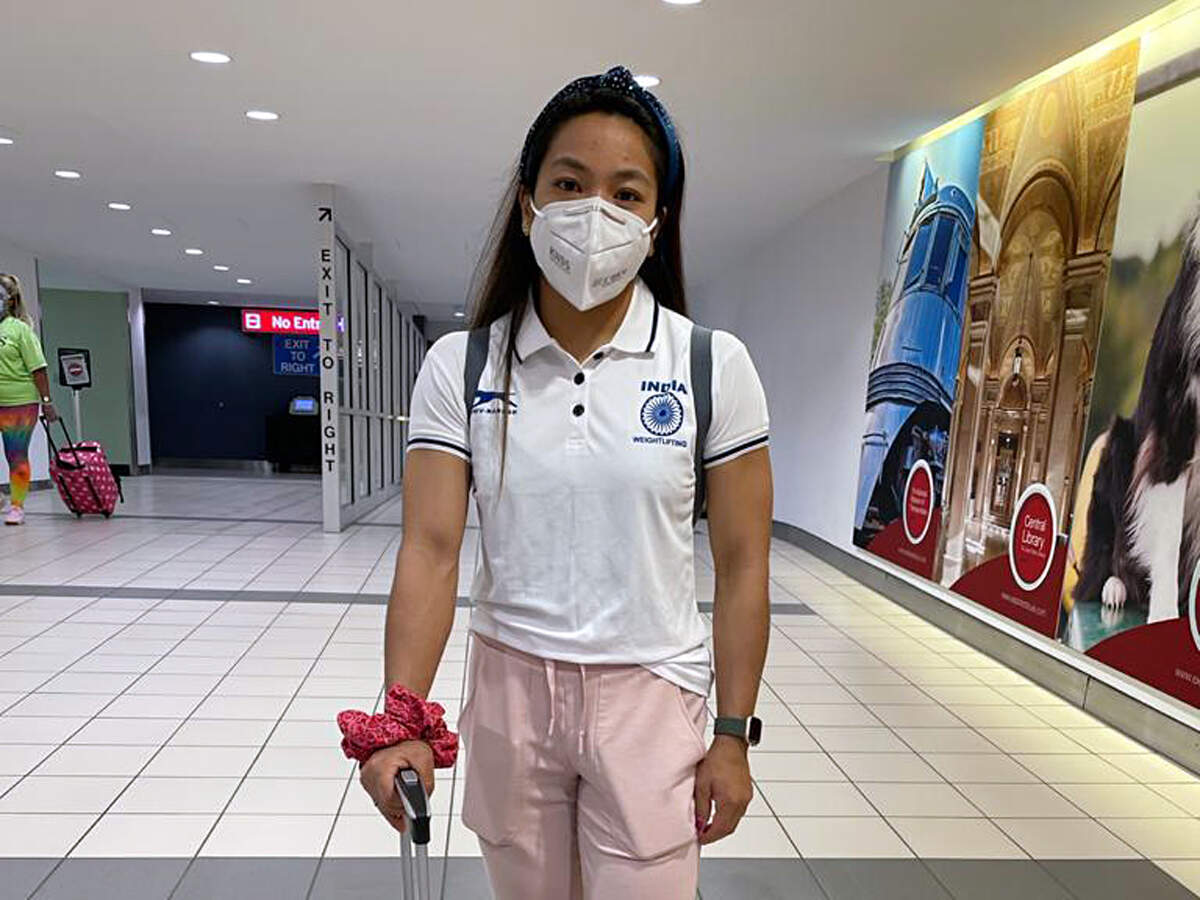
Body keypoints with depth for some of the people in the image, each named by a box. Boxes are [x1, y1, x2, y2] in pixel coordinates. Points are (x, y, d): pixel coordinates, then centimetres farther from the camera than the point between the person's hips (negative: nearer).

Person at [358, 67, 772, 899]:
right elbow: (432, 548, -10)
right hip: (509, 685, 2)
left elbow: (742, 563, -6)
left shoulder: (714, 365, -10)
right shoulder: (461, 366, -6)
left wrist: (734, 735, -4)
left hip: (649, 694, -1)